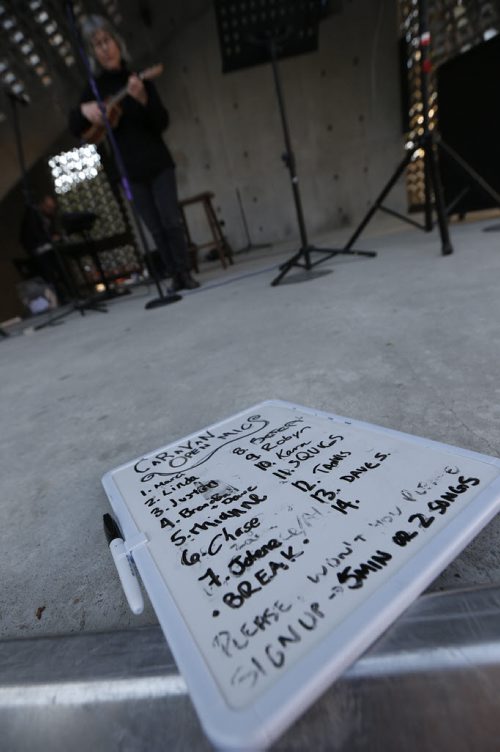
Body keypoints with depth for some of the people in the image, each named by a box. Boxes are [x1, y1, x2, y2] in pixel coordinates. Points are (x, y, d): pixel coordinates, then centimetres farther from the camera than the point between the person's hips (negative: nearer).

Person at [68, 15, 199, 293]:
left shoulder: (138, 80, 4)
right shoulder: (94, 89, 6)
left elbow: (162, 123, -3)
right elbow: (75, 129, 6)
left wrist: (143, 99, -20)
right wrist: (83, 110, -14)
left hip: (158, 163, -1)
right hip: (130, 171, 1)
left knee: (171, 221, -7)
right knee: (156, 229, -1)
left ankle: (185, 273, 2)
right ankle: (175, 277, 5)